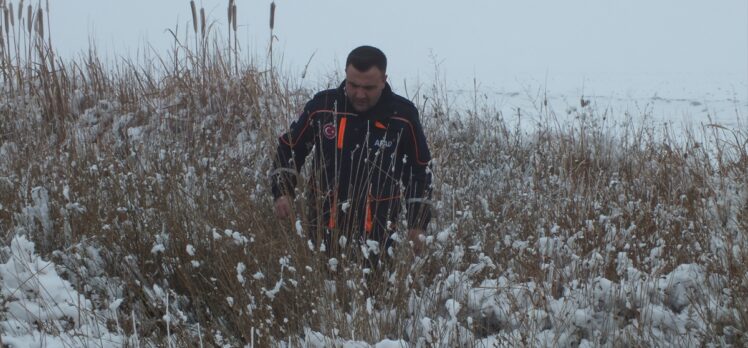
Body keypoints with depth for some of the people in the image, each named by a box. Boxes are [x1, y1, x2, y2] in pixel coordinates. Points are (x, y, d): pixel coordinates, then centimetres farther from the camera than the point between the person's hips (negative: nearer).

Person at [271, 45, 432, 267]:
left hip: (377, 232, -1)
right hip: (325, 228, 1)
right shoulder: (322, 106, -4)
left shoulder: (403, 116, -6)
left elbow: (420, 171, 5)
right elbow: (289, 147, 10)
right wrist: (283, 192, -1)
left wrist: (418, 224, 4)